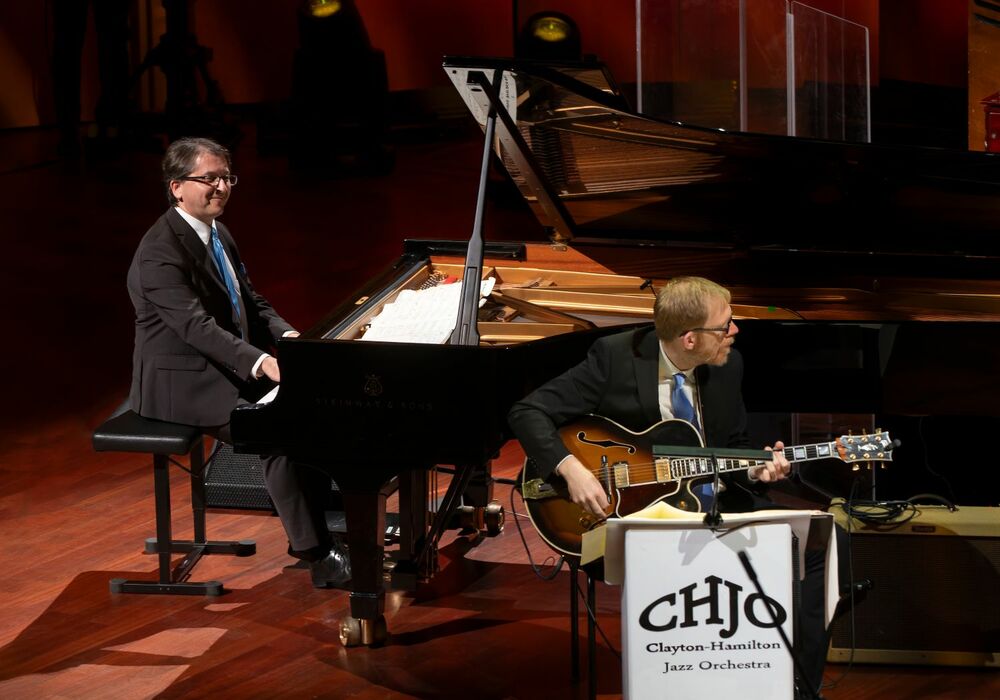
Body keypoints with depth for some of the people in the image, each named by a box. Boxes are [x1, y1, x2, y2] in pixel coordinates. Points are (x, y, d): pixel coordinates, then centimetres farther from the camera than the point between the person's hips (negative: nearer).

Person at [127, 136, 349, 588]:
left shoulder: (218, 234, 10)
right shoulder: (160, 252, -20)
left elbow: (251, 303, 14)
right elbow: (197, 326, -30)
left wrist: (288, 337, -7)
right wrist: (262, 362, -41)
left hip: (230, 369, 9)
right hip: (182, 384, -9)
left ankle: (310, 529, 0)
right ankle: (317, 556, -18)